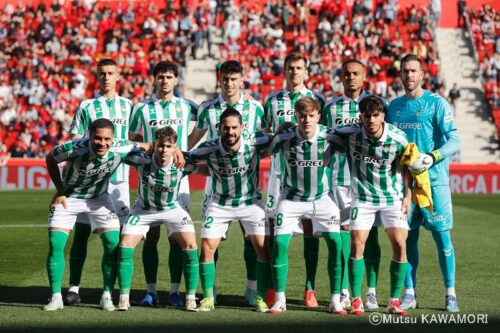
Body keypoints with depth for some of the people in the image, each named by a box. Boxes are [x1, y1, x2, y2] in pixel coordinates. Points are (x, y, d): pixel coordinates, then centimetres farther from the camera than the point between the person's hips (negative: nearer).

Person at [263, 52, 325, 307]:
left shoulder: (316, 99, 6)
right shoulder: (272, 100, 12)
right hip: (279, 169, 2)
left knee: (310, 226, -2)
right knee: (273, 225, -2)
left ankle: (310, 288, 3)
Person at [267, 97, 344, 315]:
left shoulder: (328, 136, -15)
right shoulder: (284, 138, -17)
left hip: (321, 197, 0)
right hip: (291, 197, 0)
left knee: (335, 242, -13)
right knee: (279, 243, -13)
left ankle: (335, 300, -2)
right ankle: (280, 300, 2)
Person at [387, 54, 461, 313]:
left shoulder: (436, 103, -3)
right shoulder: (394, 106, 12)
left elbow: (454, 140, -9)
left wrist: (433, 157, -24)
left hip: (433, 178, -4)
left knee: (442, 236, -3)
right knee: (408, 237, 5)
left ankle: (450, 294, 5)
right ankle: (409, 293, 13)